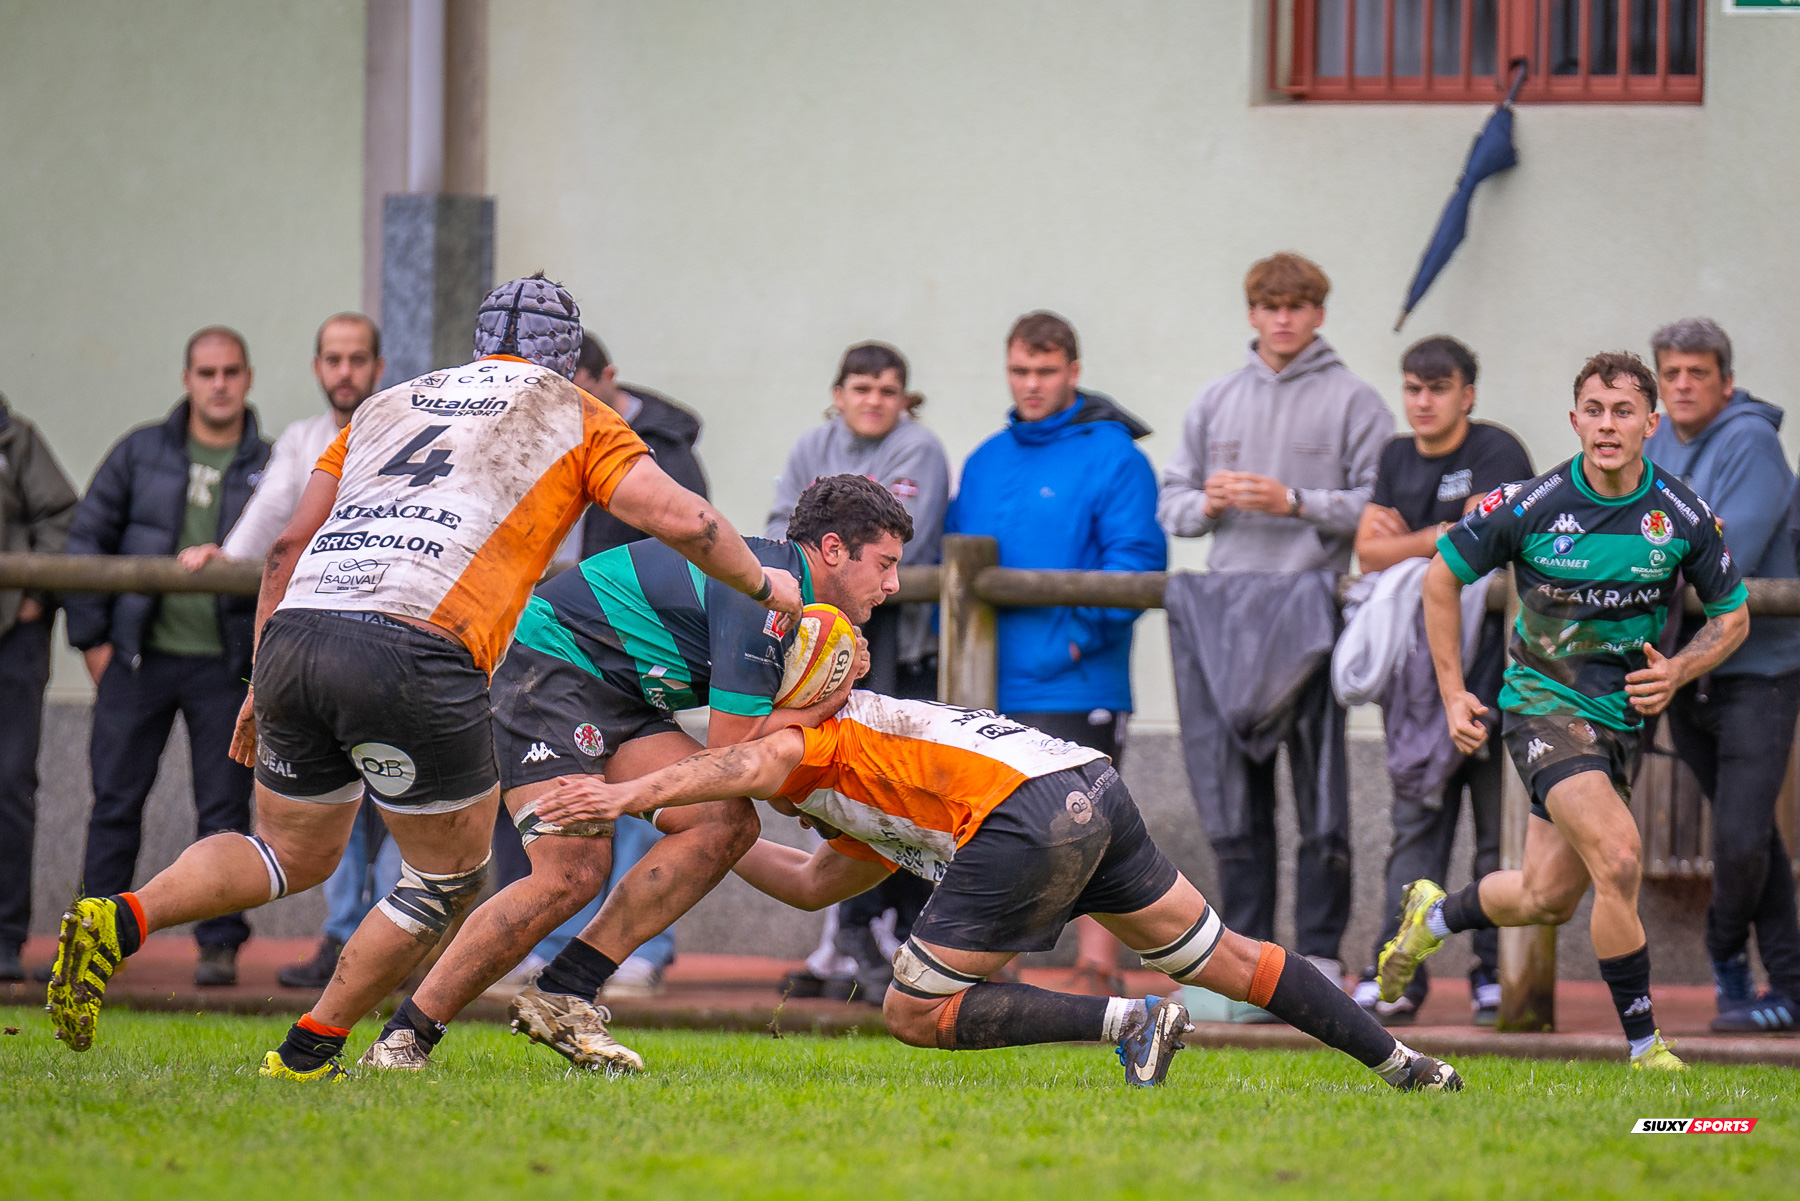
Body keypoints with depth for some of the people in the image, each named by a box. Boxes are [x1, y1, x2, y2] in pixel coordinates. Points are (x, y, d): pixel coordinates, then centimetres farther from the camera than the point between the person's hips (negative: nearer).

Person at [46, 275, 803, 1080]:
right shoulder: (572, 416, 18)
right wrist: (763, 585, 26)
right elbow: (679, 518, 9)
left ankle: (119, 921, -1)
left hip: (296, 628, 5)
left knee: (295, 854, 23)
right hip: (414, 649, -5)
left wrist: (263, 684, 28)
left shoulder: (386, 406, 29)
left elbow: (290, 545, 24)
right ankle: (308, 1054, 13)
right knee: (450, 879, 15)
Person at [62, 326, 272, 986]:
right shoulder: (142, 452, 5)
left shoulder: (270, 467, 3)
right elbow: (87, 536, 8)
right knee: (115, 801, 2)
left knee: (223, 809, -1)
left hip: (226, 665, -1)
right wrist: (92, 636, 2)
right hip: (139, 656, 1)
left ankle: (219, 944, 5)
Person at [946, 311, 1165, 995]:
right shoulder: (984, 463, 18)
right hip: (987, 683, 7)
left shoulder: (1111, 457, -3)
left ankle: (1097, 966, -6)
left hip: (1073, 686, -7)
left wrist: (1080, 638, -17)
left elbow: (1136, 563, -11)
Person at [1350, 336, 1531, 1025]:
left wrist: (1403, 543, -5)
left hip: (1492, 652, -5)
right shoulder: (1398, 459, 16)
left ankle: (1497, 974, -1)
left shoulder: (1496, 453, -4)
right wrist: (1438, 544, -8)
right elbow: (1370, 550, 6)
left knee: (1500, 825, -5)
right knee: (1416, 822, 2)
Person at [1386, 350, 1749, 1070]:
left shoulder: (1684, 517, -7)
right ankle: (1644, 1044, -12)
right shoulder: (1531, 507, -14)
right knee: (1618, 857, -24)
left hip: (1623, 715, 4)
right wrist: (1453, 693, -1)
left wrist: (1677, 672, -13)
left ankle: (1433, 915, 42)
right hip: (1544, 705, -4)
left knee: (1547, 899, 10)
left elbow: (1733, 615, 6)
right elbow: (1442, 575, 1)